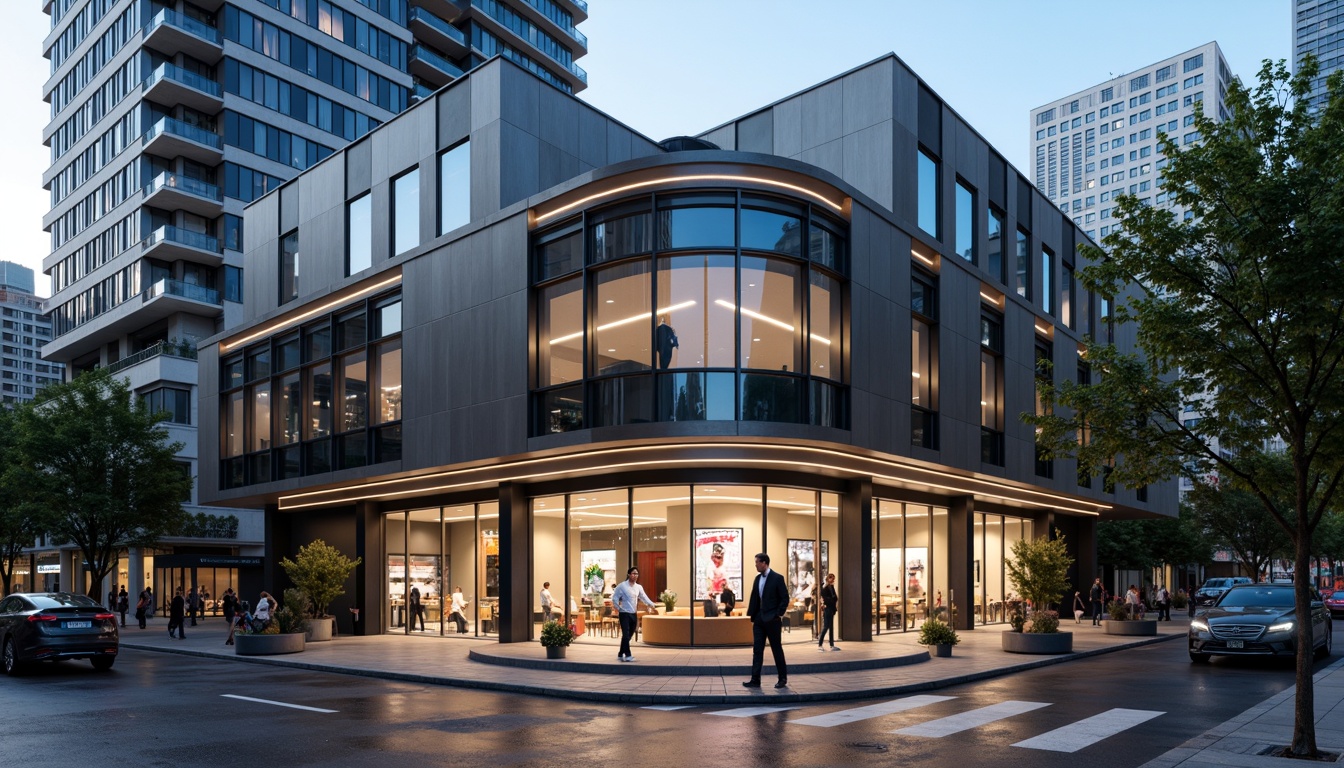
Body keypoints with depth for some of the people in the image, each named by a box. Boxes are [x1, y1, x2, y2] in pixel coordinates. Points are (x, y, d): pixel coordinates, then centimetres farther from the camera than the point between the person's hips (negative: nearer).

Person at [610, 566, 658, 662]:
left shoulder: (639, 587, 8)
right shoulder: (622, 586, -8)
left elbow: (644, 598, 4)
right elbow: (615, 598, -5)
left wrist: (652, 605, -8)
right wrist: (617, 608, -8)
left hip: (634, 614, 6)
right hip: (624, 614, -6)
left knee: (629, 635, 12)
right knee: (626, 635, -13)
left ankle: (621, 654, 25)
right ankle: (627, 655, -11)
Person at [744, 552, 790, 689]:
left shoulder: (777, 578, -9)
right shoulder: (757, 578, 11)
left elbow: (785, 598, -10)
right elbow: (754, 598, 13)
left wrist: (779, 615, -13)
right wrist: (752, 616, 6)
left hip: (772, 620, -6)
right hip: (759, 619, 6)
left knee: (777, 649, 4)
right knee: (757, 650, 3)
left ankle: (783, 679, 15)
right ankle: (755, 680, 4)